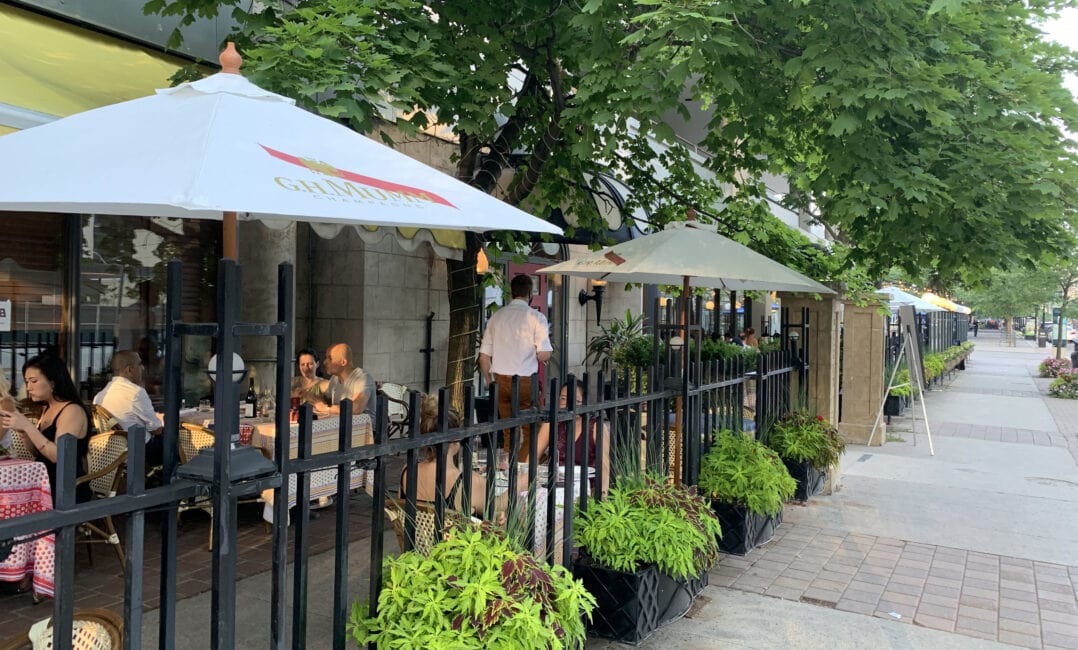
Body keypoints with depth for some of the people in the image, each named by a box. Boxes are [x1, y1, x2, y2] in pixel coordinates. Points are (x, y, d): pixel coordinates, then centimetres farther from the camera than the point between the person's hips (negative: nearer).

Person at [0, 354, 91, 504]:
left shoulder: (73, 411, -12)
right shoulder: (47, 409, 14)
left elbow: (58, 455, -21)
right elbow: (38, 453, 18)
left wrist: (28, 426, -22)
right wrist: (22, 431, 1)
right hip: (47, 487, 8)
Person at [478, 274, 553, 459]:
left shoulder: (496, 316, 7)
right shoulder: (536, 317, -6)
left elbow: (484, 356, 9)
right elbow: (543, 355, -11)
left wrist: (490, 381, 22)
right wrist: (548, 352, 11)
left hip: (501, 380, 5)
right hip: (526, 381, -4)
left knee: (508, 433, 14)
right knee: (529, 433, 4)